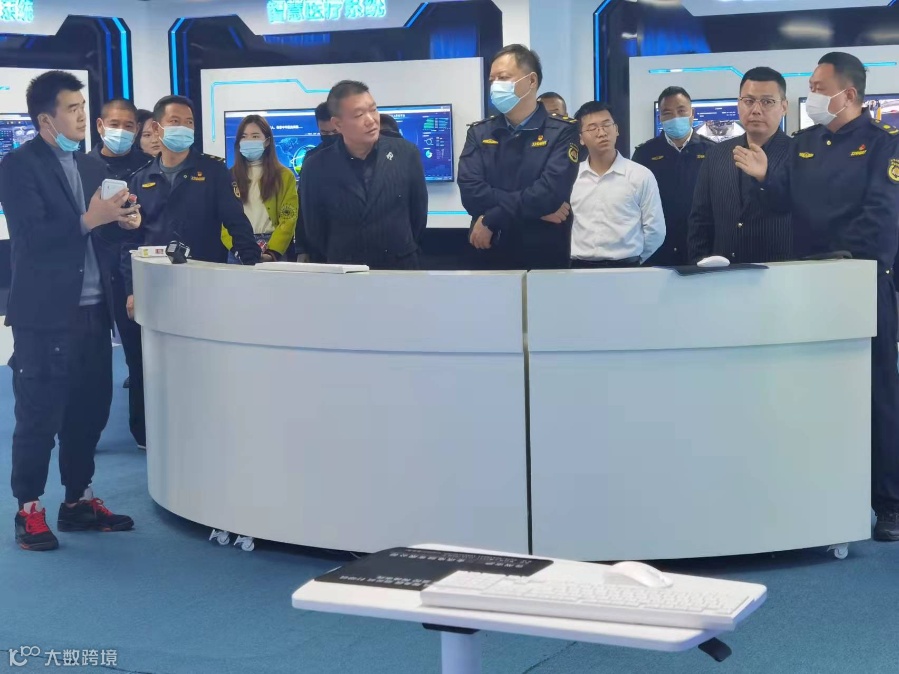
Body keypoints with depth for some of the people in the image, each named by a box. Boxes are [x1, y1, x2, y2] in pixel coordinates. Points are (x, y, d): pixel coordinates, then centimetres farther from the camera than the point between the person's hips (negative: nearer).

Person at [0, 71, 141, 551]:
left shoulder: (92, 166, 14)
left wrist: (124, 220, -5)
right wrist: (88, 220, -25)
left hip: (92, 310, 7)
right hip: (45, 314, -7)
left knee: (89, 410, 12)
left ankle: (79, 501, 24)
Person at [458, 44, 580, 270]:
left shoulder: (562, 131, -3)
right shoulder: (479, 133, 7)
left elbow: (551, 192, -18)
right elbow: (471, 192, -8)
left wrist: (492, 220, -16)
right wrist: (535, 208, -16)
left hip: (546, 258, -3)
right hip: (490, 256, 3)